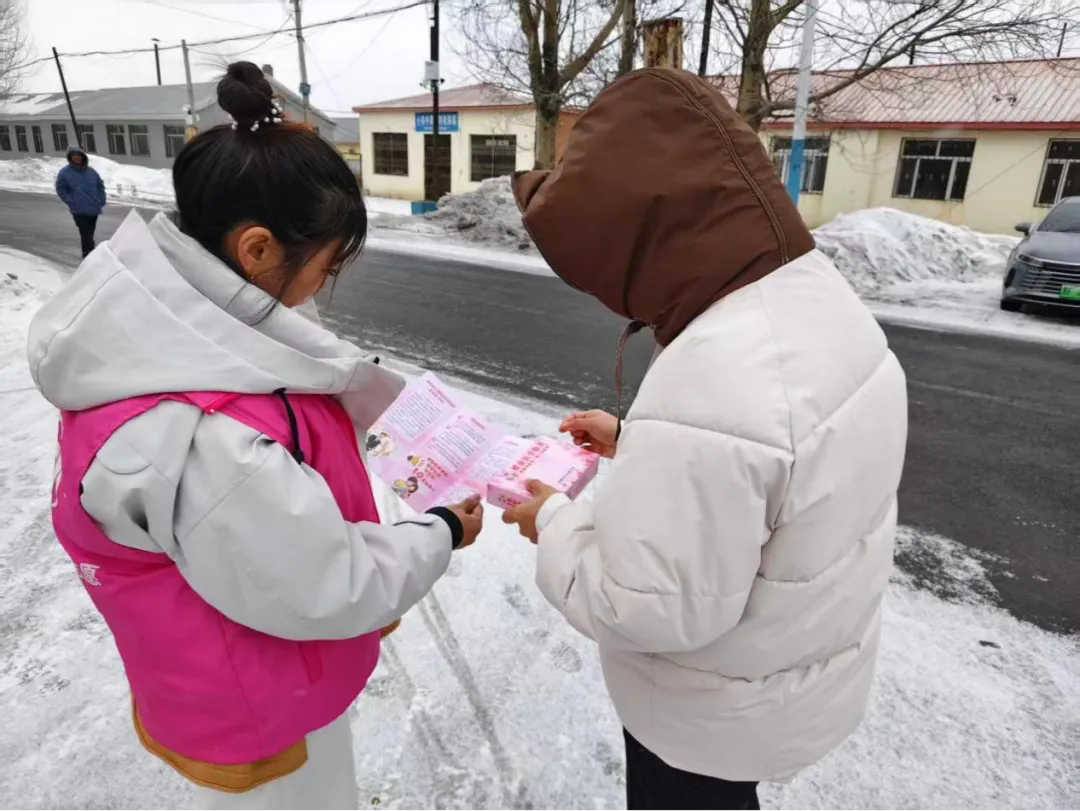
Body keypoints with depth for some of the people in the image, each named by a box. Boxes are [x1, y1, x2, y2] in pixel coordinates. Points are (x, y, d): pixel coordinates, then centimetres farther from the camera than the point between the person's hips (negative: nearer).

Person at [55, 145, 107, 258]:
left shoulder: (92, 171, 7)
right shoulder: (64, 173, -3)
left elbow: (100, 186, 15)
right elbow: (60, 190, 1)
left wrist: (102, 202, 5)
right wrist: (71, 202, -9)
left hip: (94, 209, 4)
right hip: (79, 211, -4)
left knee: (89, 234, 15)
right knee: (87, 235, -11)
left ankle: (88, 255, 28)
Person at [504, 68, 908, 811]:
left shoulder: (708, 386, -39)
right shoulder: (821, 301, -7)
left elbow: (649, 609, -31)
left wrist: (554, 520, -16)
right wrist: (634, 441, 2)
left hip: (719, 712, -7)